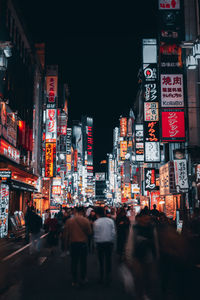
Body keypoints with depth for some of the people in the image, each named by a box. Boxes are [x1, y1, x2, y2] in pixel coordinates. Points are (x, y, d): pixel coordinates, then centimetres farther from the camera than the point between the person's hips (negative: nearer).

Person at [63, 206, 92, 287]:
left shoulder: (69, 221, -7)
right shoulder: (86, 221, -10)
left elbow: (66, 234, -2)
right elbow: (89, 233, -7)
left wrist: (66, 244, 10)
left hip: (73, 243, 0)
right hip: (83, 243, 0)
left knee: (74, 262, 8)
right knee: (83, 262, 13)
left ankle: (75, 281, 13)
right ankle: (83, 279, 22)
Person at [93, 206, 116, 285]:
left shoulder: (96, 223, -10)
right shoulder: (110, 221, -3)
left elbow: (95, 235, -7)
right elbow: (114, 233, -2)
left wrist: (96, 242, 9)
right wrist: (112, 241, 8)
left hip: (100, 243, -1)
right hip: (109, 242, 2)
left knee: (101, 261, 11)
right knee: (108, 260, 9)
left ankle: (101, 278, 17)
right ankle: (108, 278, 12)